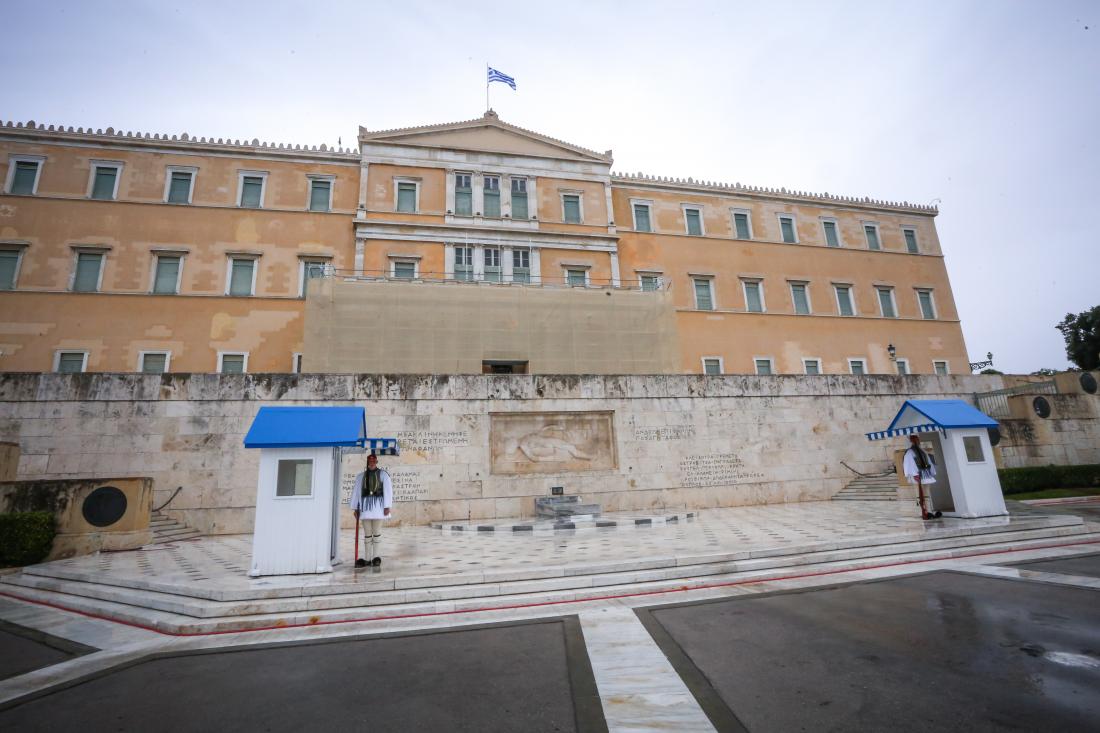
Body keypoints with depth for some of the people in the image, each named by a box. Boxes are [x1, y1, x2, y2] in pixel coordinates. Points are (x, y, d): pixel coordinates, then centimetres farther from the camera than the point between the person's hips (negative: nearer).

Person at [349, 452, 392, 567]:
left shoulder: (383, 474, 3)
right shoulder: (361, 476, 13)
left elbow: (388, 490, -2)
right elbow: (356, 492, 12)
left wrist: (387, 506, -8)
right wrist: (355, 508, 6)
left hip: (378, 505, -3)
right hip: (365, 505, 3)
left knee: (377, 532, 1)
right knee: (367, 533, 6)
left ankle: (377, 557, 7)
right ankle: (367, 558, 12)